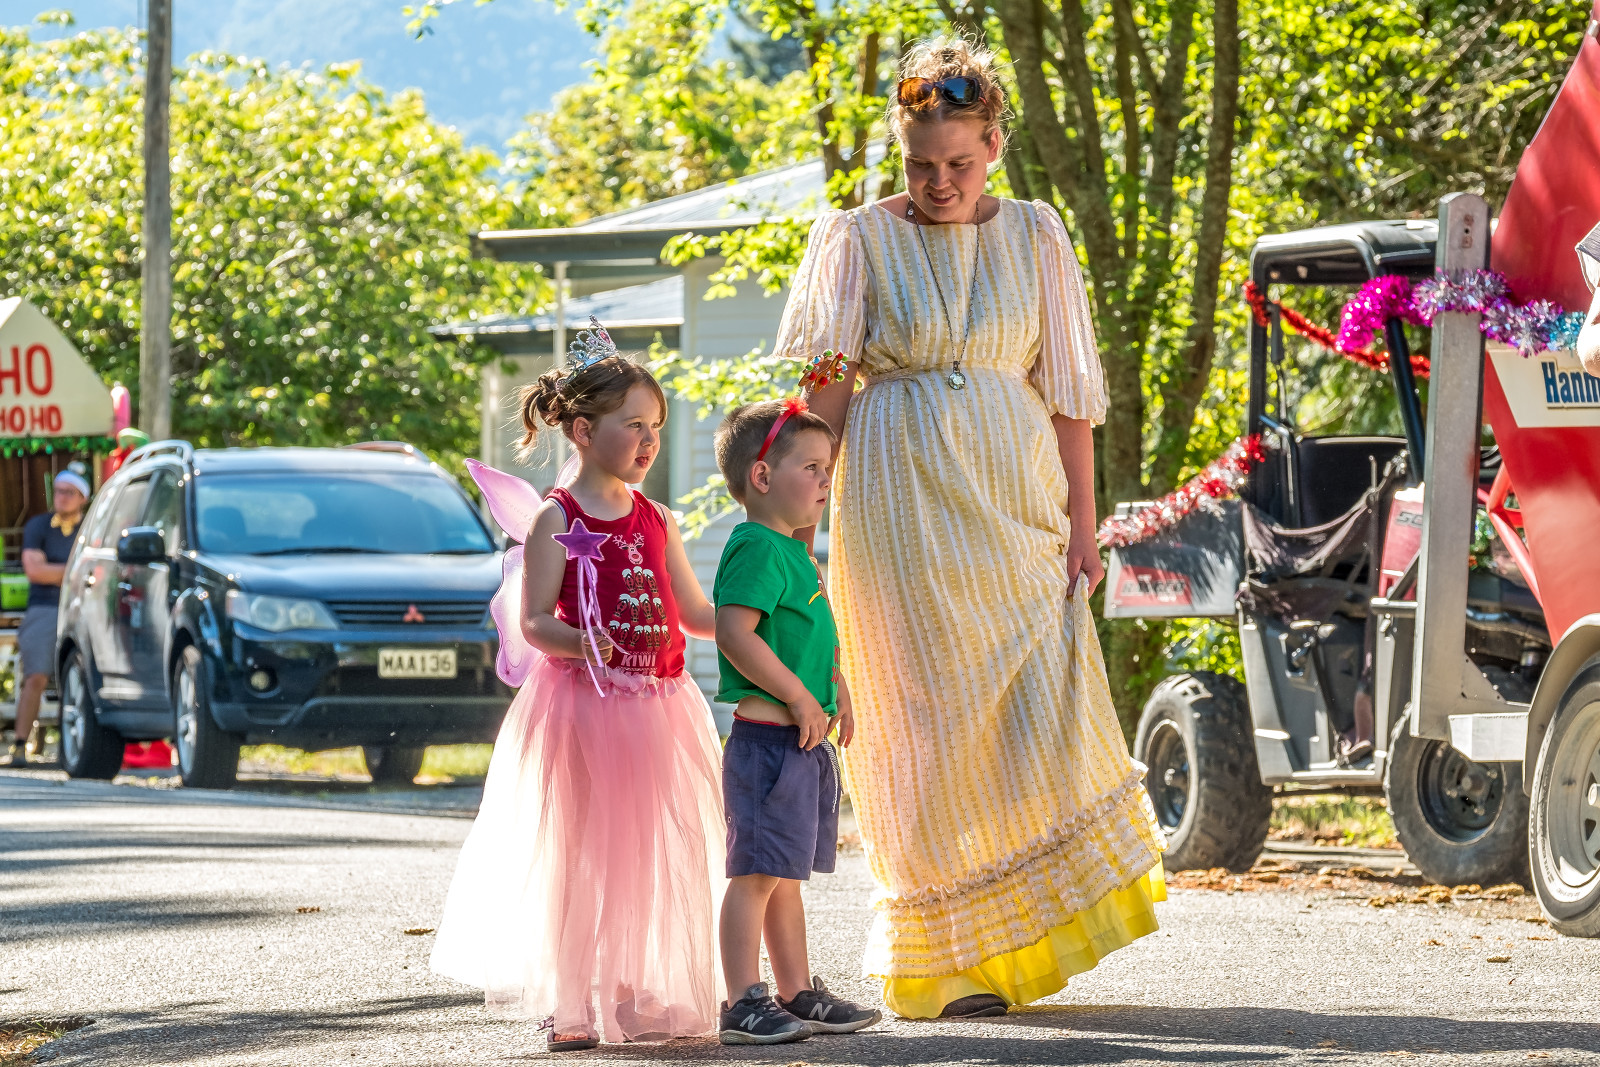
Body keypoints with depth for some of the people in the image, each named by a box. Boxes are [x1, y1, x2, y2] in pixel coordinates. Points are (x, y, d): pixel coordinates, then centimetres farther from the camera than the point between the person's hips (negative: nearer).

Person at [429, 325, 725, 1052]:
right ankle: (571, 1007, 3)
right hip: (581, 705, -6)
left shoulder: (656, 521, 12)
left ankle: (641, 998, 15)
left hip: (656, 709, 6)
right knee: (576, 856, -2)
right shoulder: (556, 520, -6)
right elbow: (532, 621, -11)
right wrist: (580, 644, -29)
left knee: (657, 857, 6)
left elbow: (696, 612, 17)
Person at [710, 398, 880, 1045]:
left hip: (804, 743, 10)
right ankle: (743, 1004, -9)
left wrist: (834, 691, 19)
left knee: (787, 875, 15)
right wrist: (798, 698, -22)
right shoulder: (756, 549, -14)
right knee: (757, 873, -9)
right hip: (768, 741, -10)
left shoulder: (794, 553, 18)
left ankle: (797, 994, 22)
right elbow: (735, 632, -25)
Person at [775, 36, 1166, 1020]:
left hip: (1013, 502, 2)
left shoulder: (1034, 236, 8)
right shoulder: (859, 240, 3)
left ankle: (1024, 933, 8)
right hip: (900, 508, -2)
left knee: (1042, 710, -7)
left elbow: (1068, 393, 8)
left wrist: (1081, 526, 3)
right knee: (934, 726, -2)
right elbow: (826, 388, 1)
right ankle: (951, 962, 5)